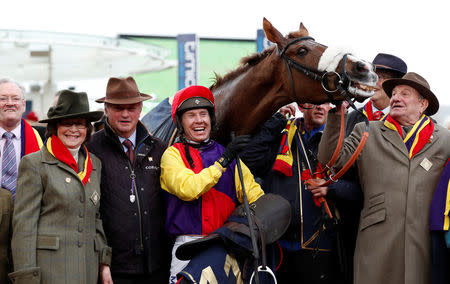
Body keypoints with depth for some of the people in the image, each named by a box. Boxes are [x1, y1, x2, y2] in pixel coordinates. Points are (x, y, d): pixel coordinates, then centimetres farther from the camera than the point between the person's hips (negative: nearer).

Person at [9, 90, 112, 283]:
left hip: (87, 268, 5)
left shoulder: (94, 164, 16)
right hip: (49, 268, -5)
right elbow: (23, 224, -6)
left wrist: (104, 263, 13)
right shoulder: (34, 164, -1)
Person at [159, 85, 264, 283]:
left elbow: (254, 195, 10)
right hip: (189, 243, -3)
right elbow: (187, 189, -13)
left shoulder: (228, 154, 16)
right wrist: (223, 161, -13)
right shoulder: (173, 155, 5)